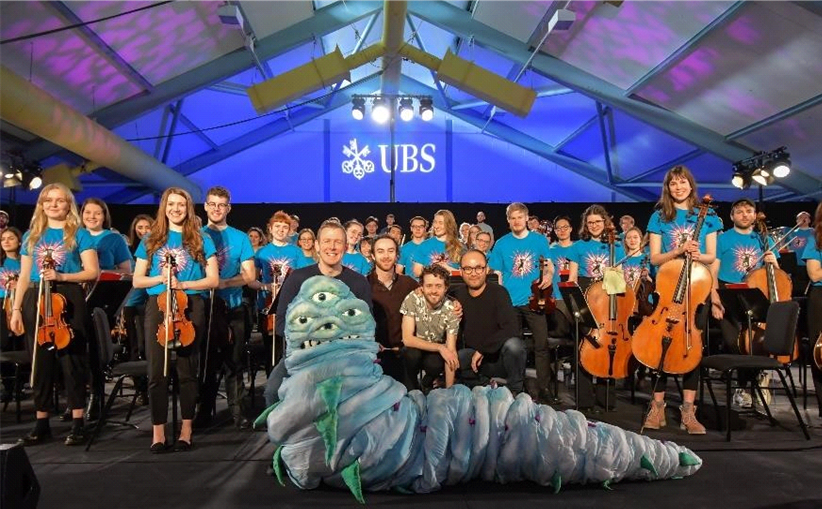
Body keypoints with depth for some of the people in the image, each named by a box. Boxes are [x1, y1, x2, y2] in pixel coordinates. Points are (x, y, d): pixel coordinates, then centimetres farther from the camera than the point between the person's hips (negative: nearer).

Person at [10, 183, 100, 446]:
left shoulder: (79, 234, 2)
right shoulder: (31, 236, 14)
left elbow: (92, 272, -4)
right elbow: (24, 277, 14)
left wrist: (61, 276, -17)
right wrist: (16, 308, 6)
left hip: (69, 300, -4)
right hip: (36, 300, 4)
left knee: (72, 360, -2)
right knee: (41, 361, 7)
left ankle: (77, 423, 4)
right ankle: (42, 423, 14)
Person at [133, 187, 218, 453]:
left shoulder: (201, 240, 6)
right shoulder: (150, 240, 12)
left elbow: (213, 280, 2)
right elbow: (137, 280, 10)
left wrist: (183, 284, -12)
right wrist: (160, 278, -9)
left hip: (191, 307, -1)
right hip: (158, 306, 2)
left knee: (187, 370, 3)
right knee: (157, 371, 0)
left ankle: (186, 430, 12)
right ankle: (158, 431, 7)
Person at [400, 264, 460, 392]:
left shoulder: (451, 309, -20)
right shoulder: (412, 299, -21)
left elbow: (451, 351, -21)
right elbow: (407, 339, -23)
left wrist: (449, 389, -27)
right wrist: (440, 347, -31)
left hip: (436, 352, 0)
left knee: (434, 364, -32)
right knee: (412, 354, -33)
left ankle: (427, 383, 5)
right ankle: (411, 388, -1)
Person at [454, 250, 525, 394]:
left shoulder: (498, 293, -13)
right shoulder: (457, 295, 1)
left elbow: (512, 328, -26)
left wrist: (483, 349, -23)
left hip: (498, 357, -4)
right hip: (472, 357, 4)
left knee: (513, 344, -35)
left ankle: (515, 391, -8)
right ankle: (482, 383, 4)